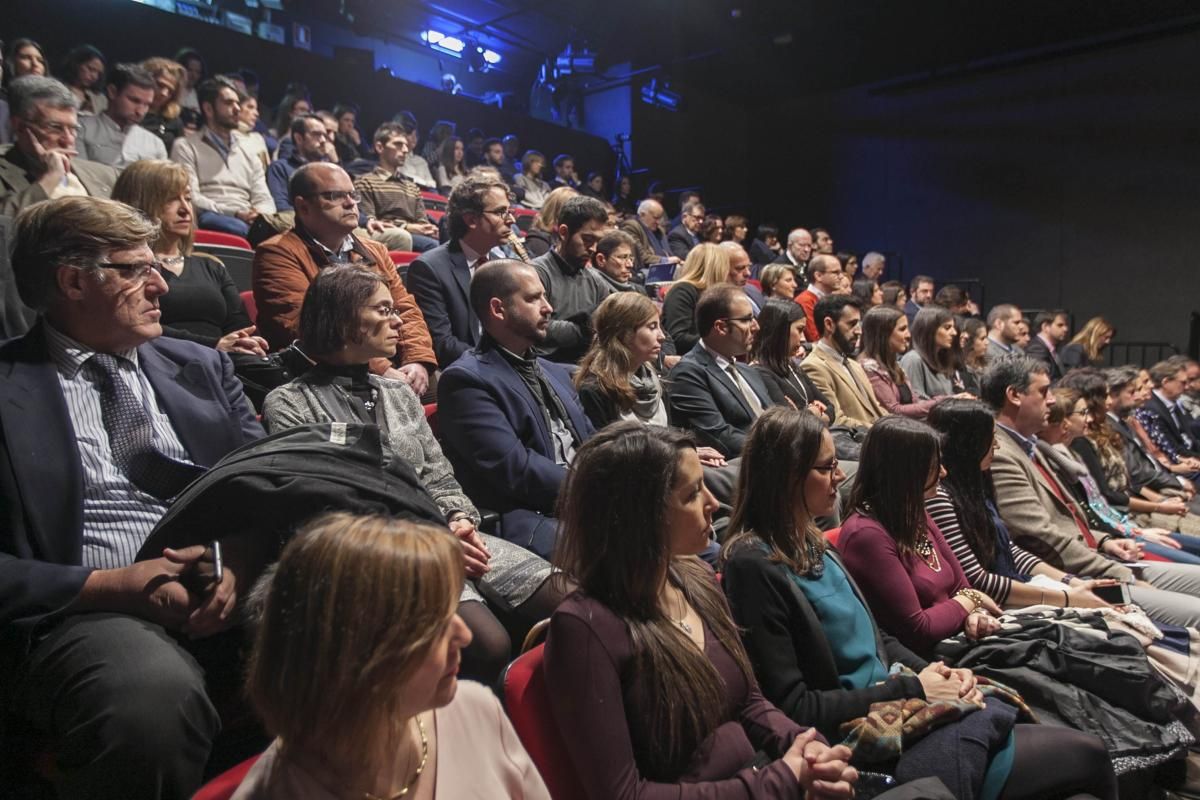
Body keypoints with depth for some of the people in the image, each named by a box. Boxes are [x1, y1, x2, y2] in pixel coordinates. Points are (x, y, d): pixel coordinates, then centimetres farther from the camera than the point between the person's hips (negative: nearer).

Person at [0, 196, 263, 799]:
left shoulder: (200, 367, 18)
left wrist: (241, 559, -8)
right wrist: (109, 586, -13)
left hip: (231, 593, 4)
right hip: (84, 612, -3)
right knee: (157, 694, -36)